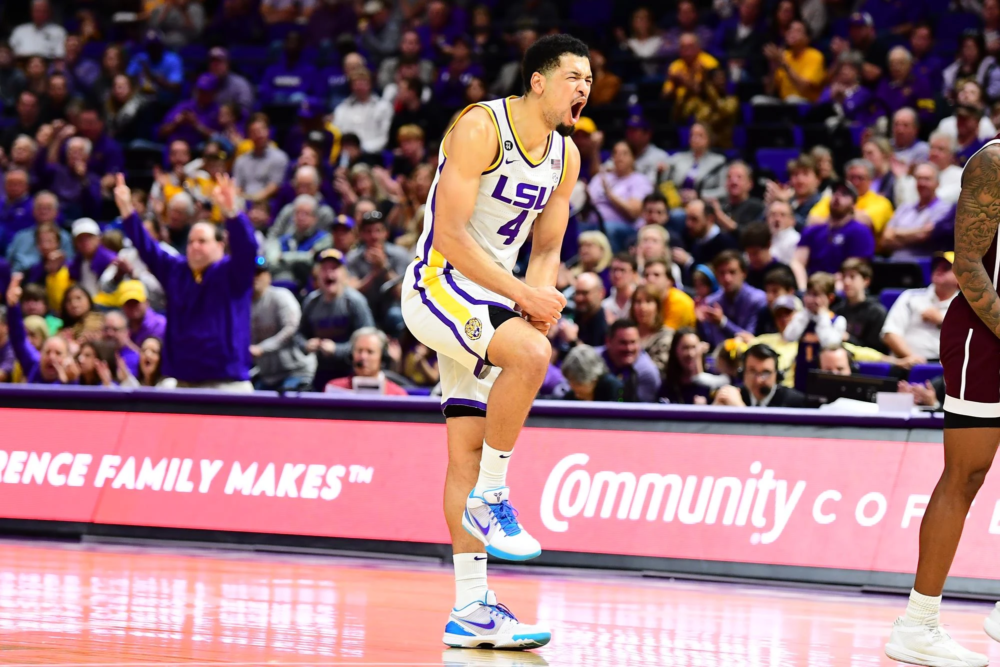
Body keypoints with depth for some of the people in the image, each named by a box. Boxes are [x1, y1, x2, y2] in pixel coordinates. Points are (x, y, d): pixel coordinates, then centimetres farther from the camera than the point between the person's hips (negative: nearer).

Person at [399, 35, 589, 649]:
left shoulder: (566, 156, 8)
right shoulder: (481, 128, -17)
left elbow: (547, 248, 15)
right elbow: (451, 237, -21)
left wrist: (544, 301, -7)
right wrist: (524, 296, -23)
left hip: (492, 299, 8)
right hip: (439, 287, -8)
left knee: (469, 453, 6)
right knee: (531, 354, -33)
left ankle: (470, 609, 6)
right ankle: (489, 498, -17)